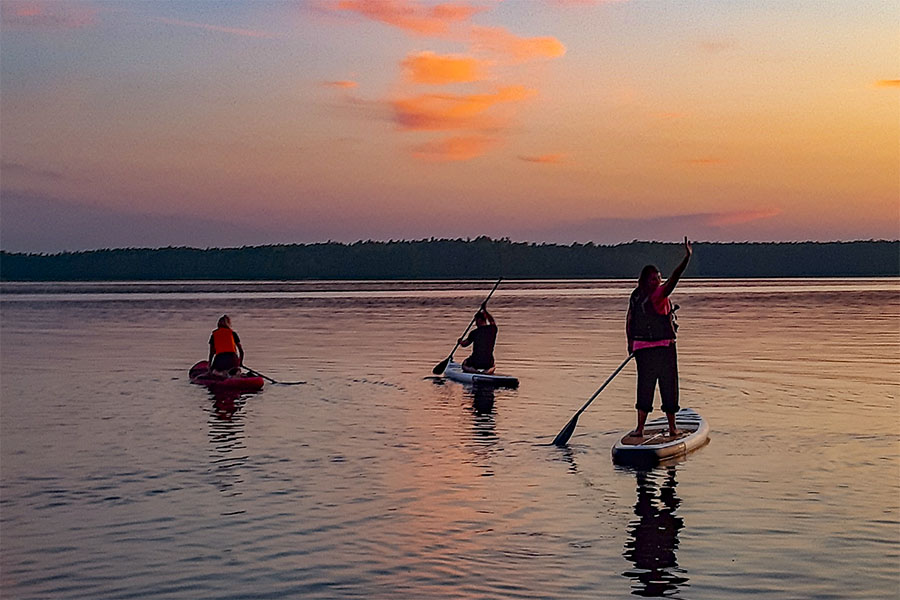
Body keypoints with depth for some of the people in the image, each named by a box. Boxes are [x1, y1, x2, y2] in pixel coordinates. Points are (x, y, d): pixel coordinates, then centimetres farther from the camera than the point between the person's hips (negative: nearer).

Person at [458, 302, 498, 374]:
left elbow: (464, 344, 7)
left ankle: (473, 370, -5)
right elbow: (492, 321, 26)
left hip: (475, 362, -2)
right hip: (488, 362, 2)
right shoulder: (493, 329, 0)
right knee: (492, 367, 37)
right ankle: (487, 371, 0)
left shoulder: (474, 333, -7)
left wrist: (460, 341, 30)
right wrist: (485, 310, 38)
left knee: (464, 364, 29)